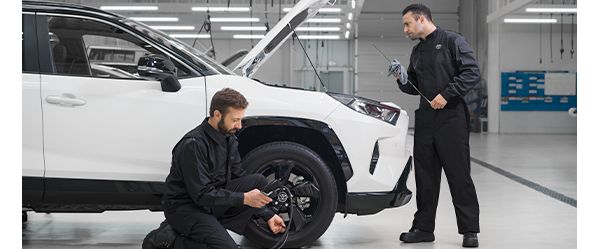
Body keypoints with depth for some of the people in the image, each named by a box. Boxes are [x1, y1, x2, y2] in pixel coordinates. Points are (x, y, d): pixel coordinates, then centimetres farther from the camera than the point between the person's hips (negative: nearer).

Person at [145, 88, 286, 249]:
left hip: (213, 201, 8)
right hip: (186, 208, -8)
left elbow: (239, 178, 8)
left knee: (258, 182, -5)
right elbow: (201, 194, -24)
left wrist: (268, 216, 2)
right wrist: (244, 198, -25)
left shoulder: (229, 139, 3)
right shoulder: (193, 144, -23)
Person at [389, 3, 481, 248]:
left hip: (451, 117, -7)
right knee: (425, 175, 8)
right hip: (425, 118, 7)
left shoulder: (452, 41, -2)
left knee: (459, 175, -4)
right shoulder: (417, 51, 20)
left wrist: (447, 95, -17)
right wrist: (402, 78, 3)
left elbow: (472, 72, -11)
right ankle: (423, 228, 15)